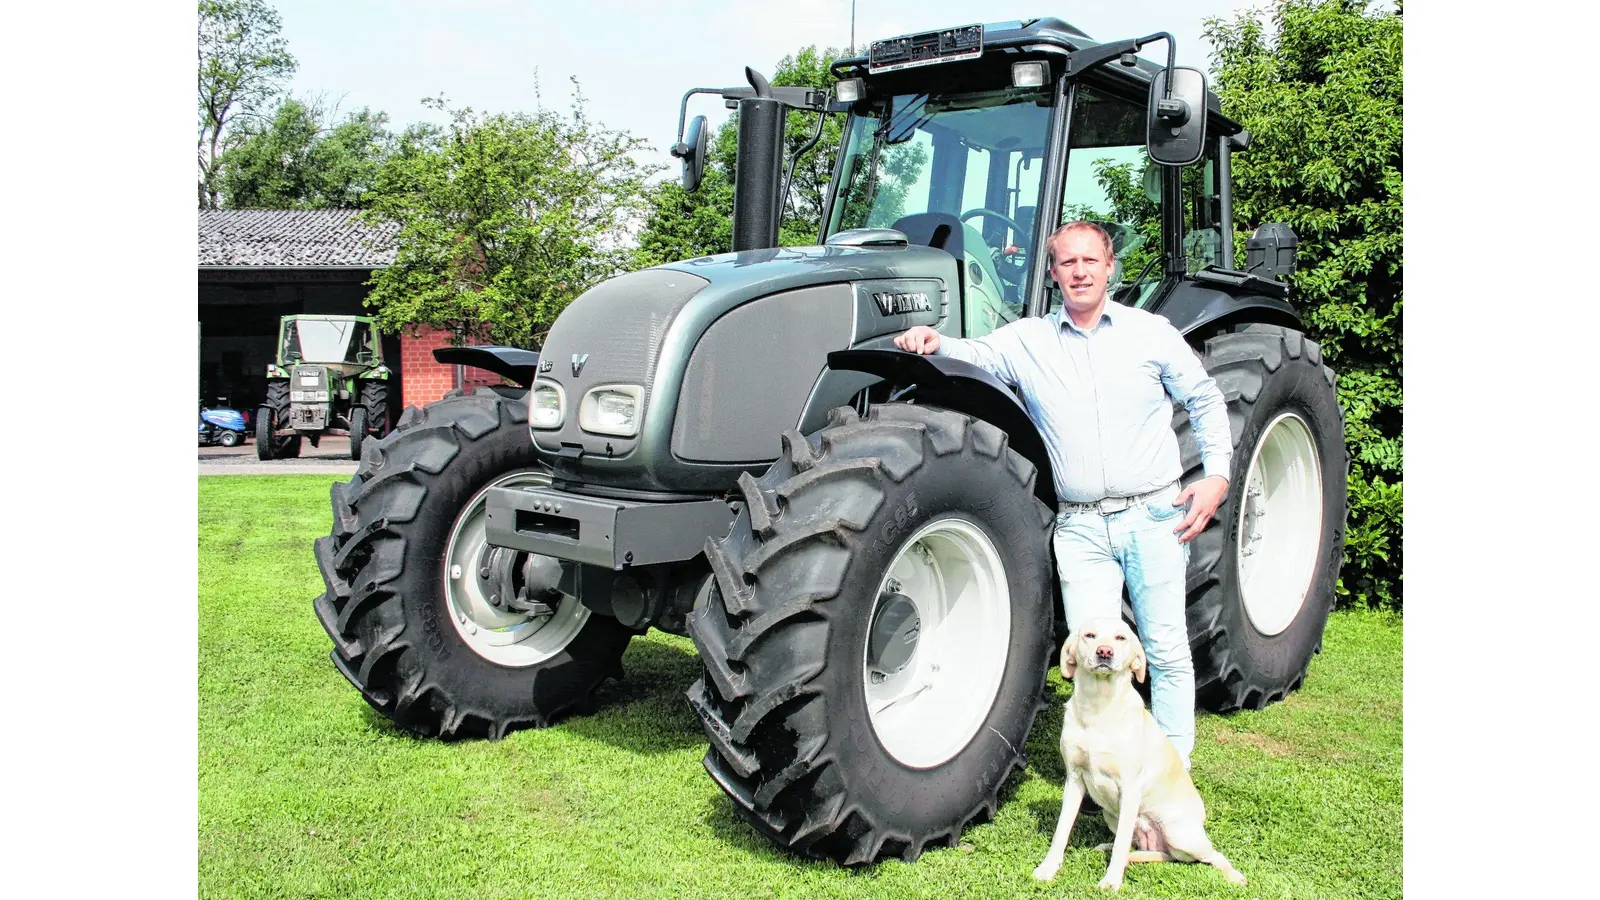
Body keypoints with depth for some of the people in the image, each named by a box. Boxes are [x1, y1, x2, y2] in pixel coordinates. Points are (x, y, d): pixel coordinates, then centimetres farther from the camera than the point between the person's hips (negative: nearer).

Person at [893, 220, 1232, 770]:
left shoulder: (1151, 333, 5)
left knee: (1165, 648, 4)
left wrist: (1217, 474, 1)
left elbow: (1205, 401, 12)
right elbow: (976, 355, -6)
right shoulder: (1027, 340, 7)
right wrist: (934, 344, -28)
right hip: (1080, 528, 1)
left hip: (1154, 517, 0)